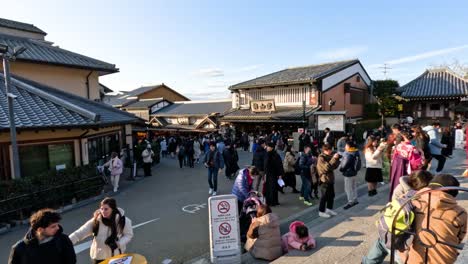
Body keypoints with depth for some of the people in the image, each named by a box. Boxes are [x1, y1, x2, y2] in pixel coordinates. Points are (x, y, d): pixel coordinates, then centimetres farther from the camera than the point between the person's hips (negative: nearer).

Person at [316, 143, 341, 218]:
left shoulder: (329, 157, 12)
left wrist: (337, 159, -2)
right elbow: (327, 167, -27)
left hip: (330, 179, 9)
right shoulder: (321, 158, -15)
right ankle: (321, 211, 10)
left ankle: (329, 209, 31)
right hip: (324, 180, -9)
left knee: (331, 195, 16)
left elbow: (334, 167, 13)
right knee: (324, 196, -1)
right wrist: (334, 158, -28)